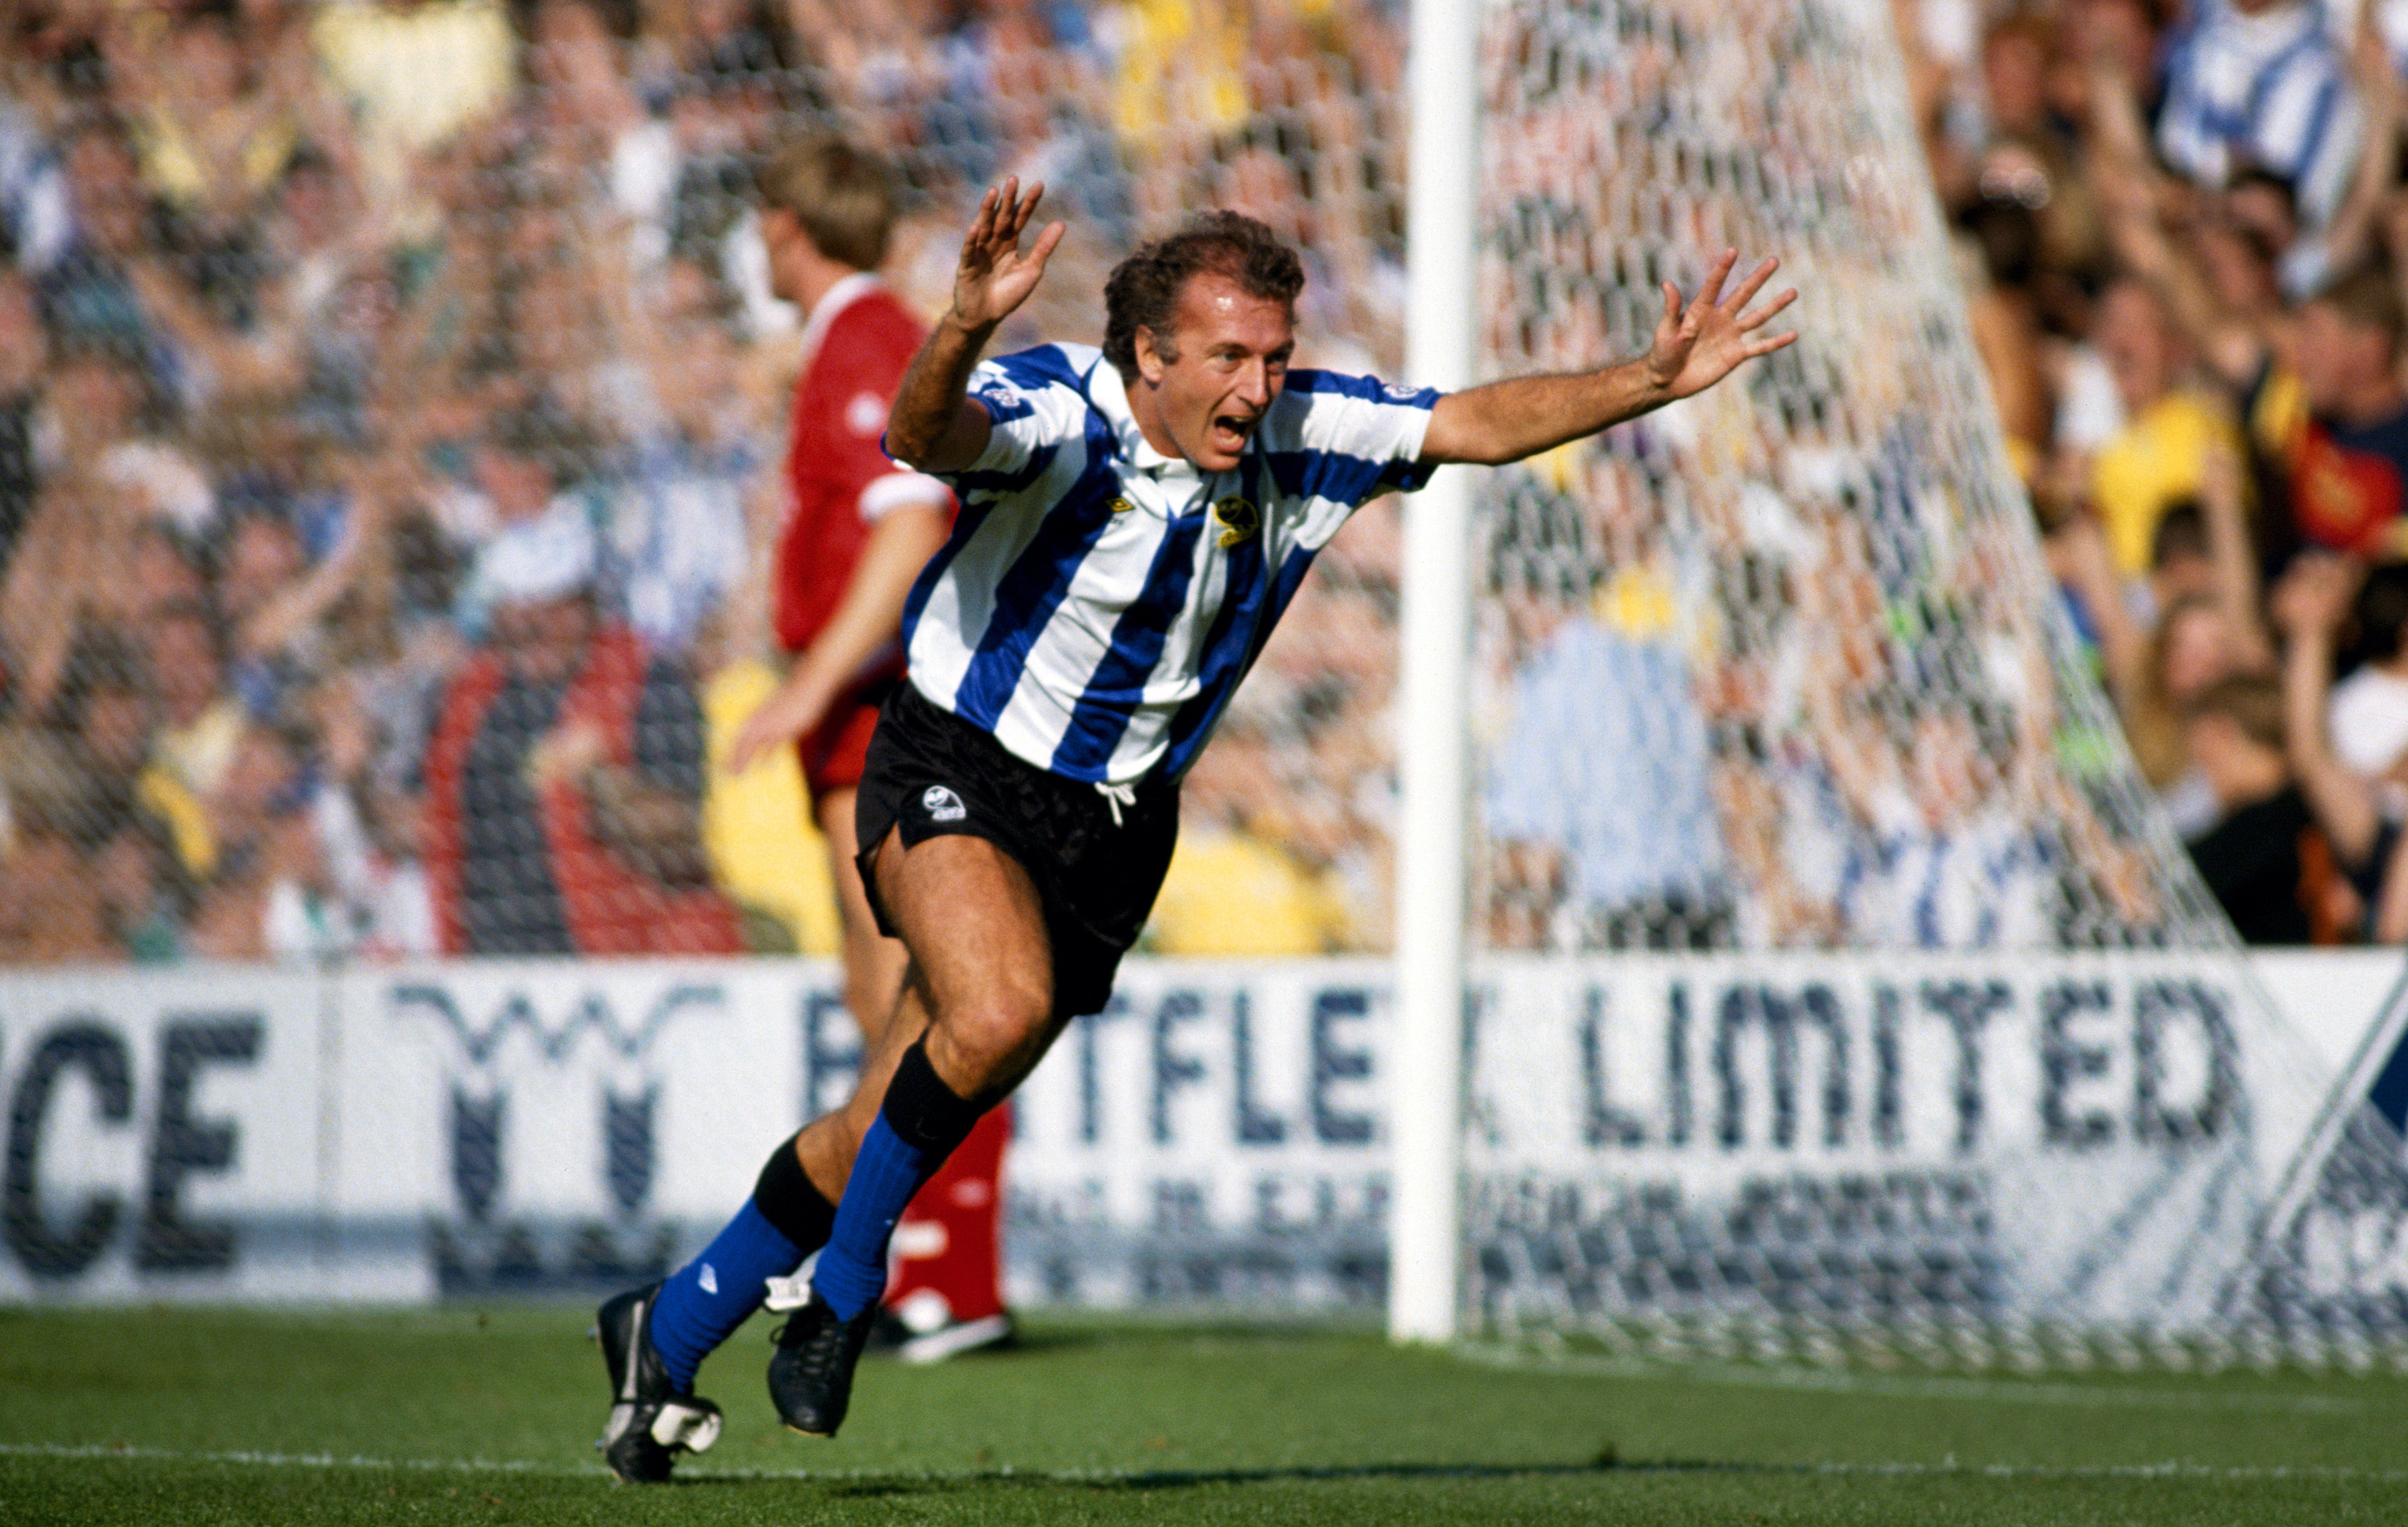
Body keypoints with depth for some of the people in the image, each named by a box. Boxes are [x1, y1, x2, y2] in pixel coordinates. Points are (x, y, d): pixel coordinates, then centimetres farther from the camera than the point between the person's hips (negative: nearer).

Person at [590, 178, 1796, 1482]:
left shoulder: (1298, 436, -7)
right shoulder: (1056, 415, -24)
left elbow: (1483, 423, 1)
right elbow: (930, 435, -44)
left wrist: (1654, 382, -11)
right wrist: (964, 327, -65)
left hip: (1112, 823, 5)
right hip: (955, 771, -5)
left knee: (886, 1139, 6)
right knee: (1001, 1010, -34)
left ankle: (665, 1336, 26)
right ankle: (842, 1288, -12)